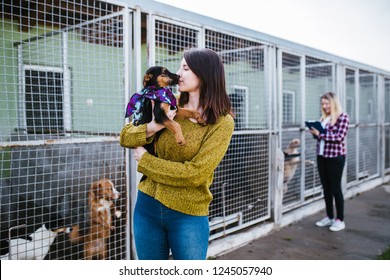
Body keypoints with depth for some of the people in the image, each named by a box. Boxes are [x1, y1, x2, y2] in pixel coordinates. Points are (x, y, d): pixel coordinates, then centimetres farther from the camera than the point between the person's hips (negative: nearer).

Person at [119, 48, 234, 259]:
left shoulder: (222, 122, -11)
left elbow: (195, 174, -18)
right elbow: (125, 137, 3)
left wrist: (144, 160, -10)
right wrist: (154, 126, -17)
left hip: (188, 215, -4)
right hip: (147, 206, 4)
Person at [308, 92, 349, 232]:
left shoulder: (342, 117, -8)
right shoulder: (323, 118, 12)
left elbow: (339, 137, -17)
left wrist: (320, 134, -18)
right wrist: (315, 132, -3)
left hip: (336, 157, -6)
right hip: (322, 156, 6)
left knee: (335, 188, 1)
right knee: (326, 188, 12)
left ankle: (340, 220, 14)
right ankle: (329, 217, 24)